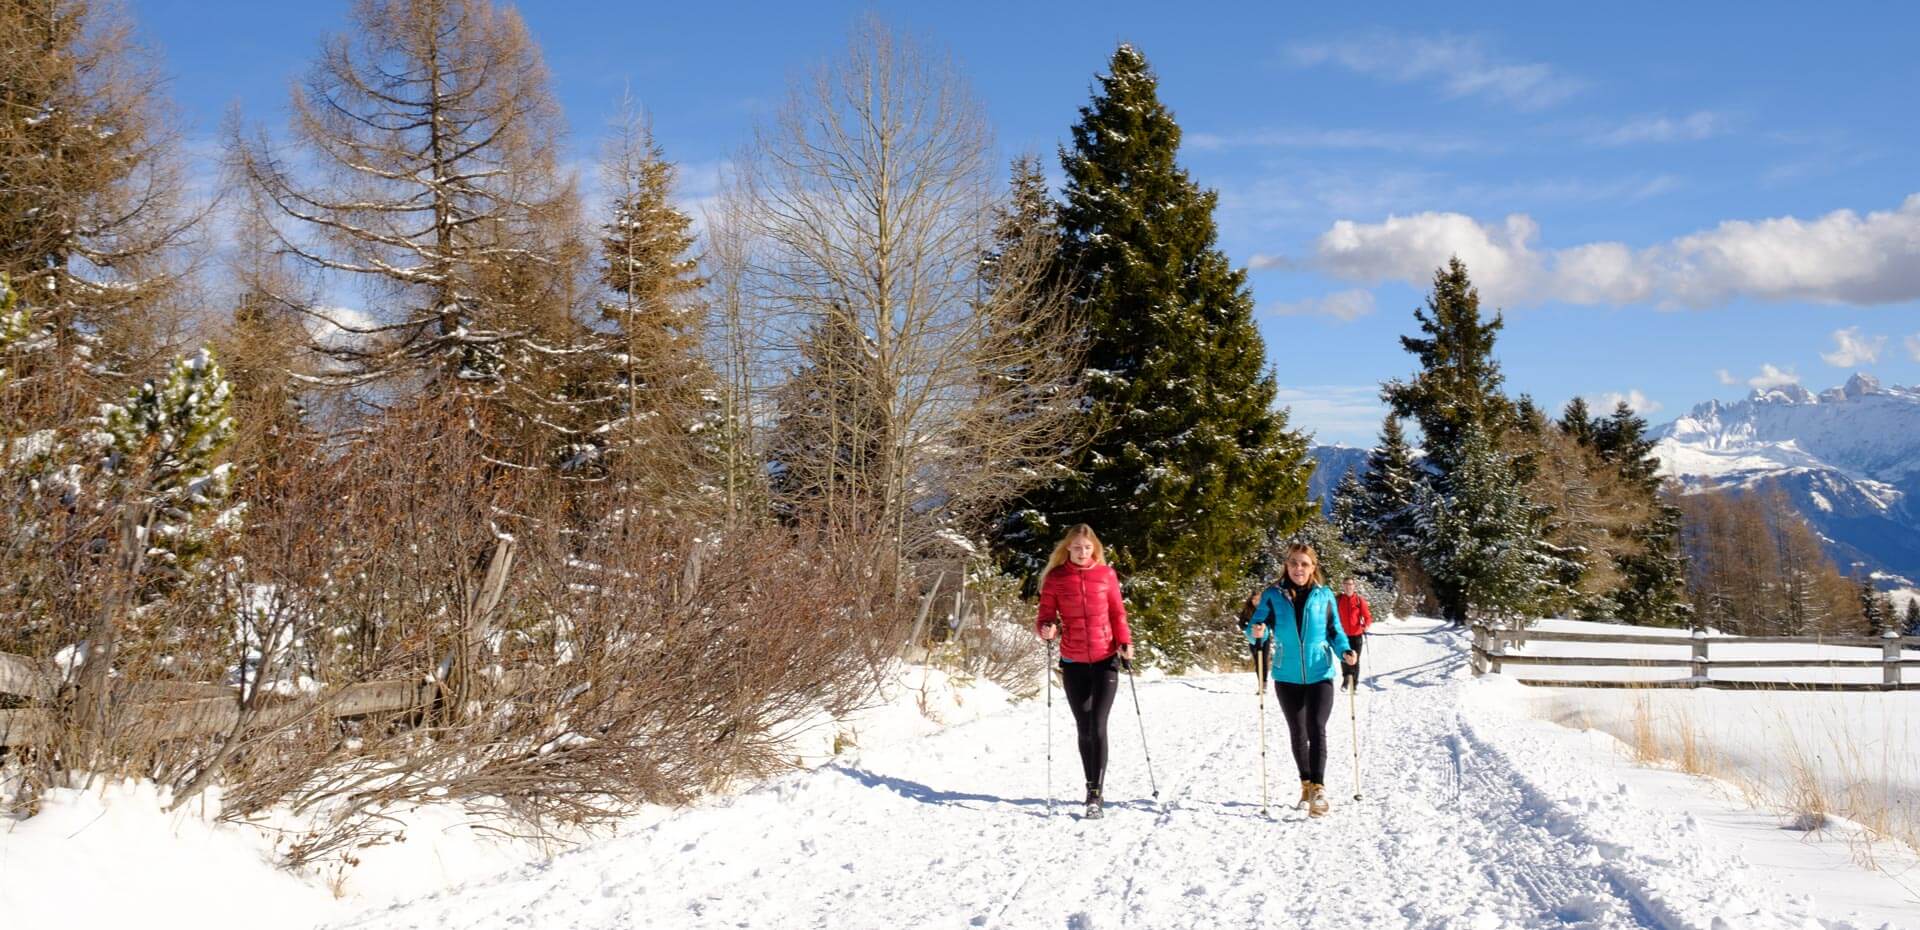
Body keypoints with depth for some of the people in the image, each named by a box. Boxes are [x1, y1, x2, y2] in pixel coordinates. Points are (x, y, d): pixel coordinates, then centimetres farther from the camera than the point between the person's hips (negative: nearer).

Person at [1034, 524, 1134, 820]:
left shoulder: (1106, 574, 2)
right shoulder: (1055, 578, 0)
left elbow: (1118, 612, 8)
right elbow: (1045, 616, 1)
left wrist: (1125, 643, -5)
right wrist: (1046, 628, -20)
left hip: (1106, 660, -1)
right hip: (1073, 663, 1)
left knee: (1098, 727, -10)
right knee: (1084, 729, 9)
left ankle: (1095, 795, -8)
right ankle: (1092, 786, 23)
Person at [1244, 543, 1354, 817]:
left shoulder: (1324, 595, 0)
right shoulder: (1273, 595, -2)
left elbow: (1335, 630, 6)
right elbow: (1255, 626, -4)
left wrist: (1344, 651, -12)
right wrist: (1257, 633, -27)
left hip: (1319, 674, -2)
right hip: (1287, 677, 2)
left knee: (1316, 728, -16)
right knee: (1297, 732, 14)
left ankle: (1318, 788, -16)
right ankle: (1306, 784, 30)